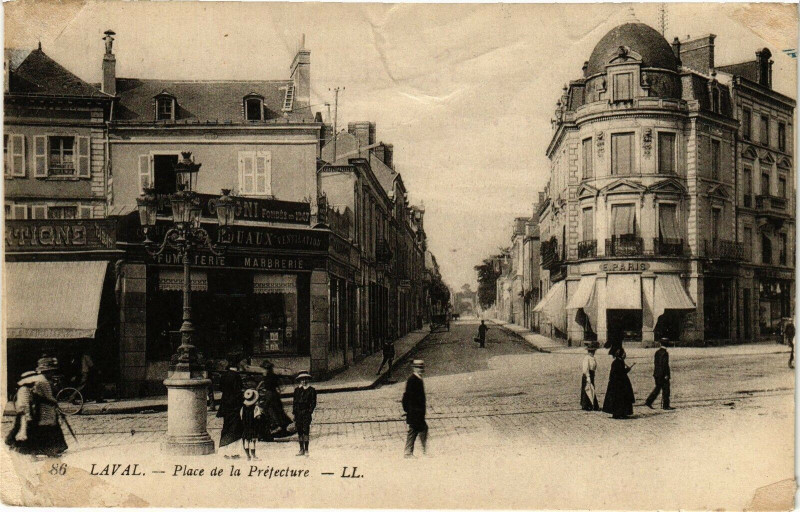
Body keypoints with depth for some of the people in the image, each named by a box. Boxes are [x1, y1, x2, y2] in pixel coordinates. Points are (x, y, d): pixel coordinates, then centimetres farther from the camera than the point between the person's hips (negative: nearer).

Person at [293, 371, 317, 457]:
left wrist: (309, 411, -10)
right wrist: (294, 412, 7)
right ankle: (301, 449, 11)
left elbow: (313, 403, 1)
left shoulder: (311, 390, 4)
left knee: (306, 431, -9)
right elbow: (294, 401, 16)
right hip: (298, 413, 4)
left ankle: (306, 450, -7)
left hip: (306, 413, -4)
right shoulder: (297, 390, 16)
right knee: (299, 431, 5)